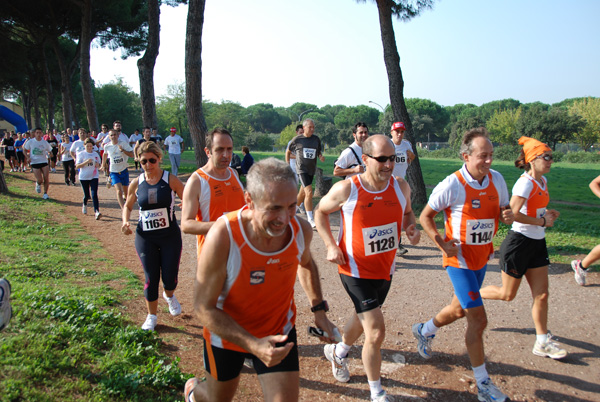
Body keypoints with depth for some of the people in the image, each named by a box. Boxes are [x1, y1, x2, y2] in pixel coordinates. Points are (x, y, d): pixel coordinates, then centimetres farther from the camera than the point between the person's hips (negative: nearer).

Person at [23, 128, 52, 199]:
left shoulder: (45, 142, 3)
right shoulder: (30, 142, -1)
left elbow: (50, 150, 13)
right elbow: (25, 150, 10)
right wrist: (27, 157, -6)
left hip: (44, 162, 2)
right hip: (34, 162, -2)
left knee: (46, 179, -9)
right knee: (40, 180, -11)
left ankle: (45, 194, 6)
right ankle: (38, 184, 27)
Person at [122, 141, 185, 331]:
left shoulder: (170, 180, -7)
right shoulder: (136, 184, 0)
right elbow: (128, 206, 15)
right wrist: (125, 222, -4)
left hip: (170, 236, -1)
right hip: (145, 237, 1)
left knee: (170, 277, 4)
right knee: (151, 278, 4)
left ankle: (169, 296, 42)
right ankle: (151, 316, 25)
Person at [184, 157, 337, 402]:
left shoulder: (301, 230, -20)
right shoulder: (223, 238, -34)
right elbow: (204, 307, -25)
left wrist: (319, 310, -1)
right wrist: (253, 345, -35)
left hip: (279, 330, 3)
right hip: (227, 333, -2)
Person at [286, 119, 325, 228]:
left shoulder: (316, 139, 7)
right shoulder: (297, 139, -2)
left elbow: (319, 153, 16)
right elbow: (288, 152, 11)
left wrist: (321, 157, -8)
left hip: (312, 169, 5)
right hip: (301, 169, -5)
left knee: (303, 193, 15)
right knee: (309, 192, -18)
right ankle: (310, 220, -14)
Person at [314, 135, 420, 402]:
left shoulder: (401, 187, -7)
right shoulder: (346, 189, -19)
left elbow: (407, 212, 13)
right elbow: (320, 212, -2)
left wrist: (411, 228, -10)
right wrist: (331, 245, -12)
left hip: (386, 269, 6)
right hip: (356, 270, -5)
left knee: (363, 319, 26)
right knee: (376, 332, -9)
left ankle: (338, 351, 58)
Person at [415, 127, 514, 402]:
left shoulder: (497, 180, -3)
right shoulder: (452, 185, -20)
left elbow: (503, 211, 11)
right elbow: (425, 217, -10)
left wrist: (508, 217, -13)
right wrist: (442, 244, -21)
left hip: (482, 258, 7)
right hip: (460, 259, -7)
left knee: (460, 309, 22)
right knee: (478, 319, -7)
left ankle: (425, 331, 50)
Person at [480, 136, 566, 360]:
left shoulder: (542, 181, 8)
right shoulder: (525, 183, -20)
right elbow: (513, 213, -32)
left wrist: (547, 214, 4)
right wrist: (543, 221, -21)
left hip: (537, 243, 8)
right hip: (519, 242, -8)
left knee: (541, 294, 7)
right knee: (507, 294, 6)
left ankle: (542, 343, 16)